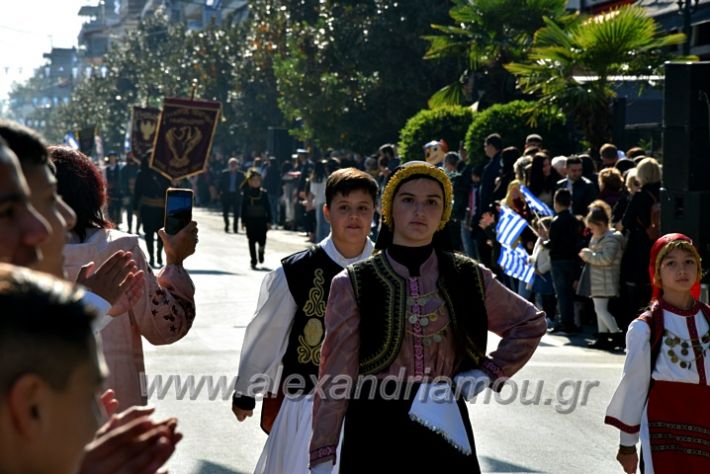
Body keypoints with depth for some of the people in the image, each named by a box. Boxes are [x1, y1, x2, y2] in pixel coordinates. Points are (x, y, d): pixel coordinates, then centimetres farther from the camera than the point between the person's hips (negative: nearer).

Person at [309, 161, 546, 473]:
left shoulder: (469, 278, 4)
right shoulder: (353, 285, -3)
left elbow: (530, 324, 18)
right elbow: (336, 374, -5)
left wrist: (489, 372, 4)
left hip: (445, 432, 2)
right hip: (376, 435, -2)